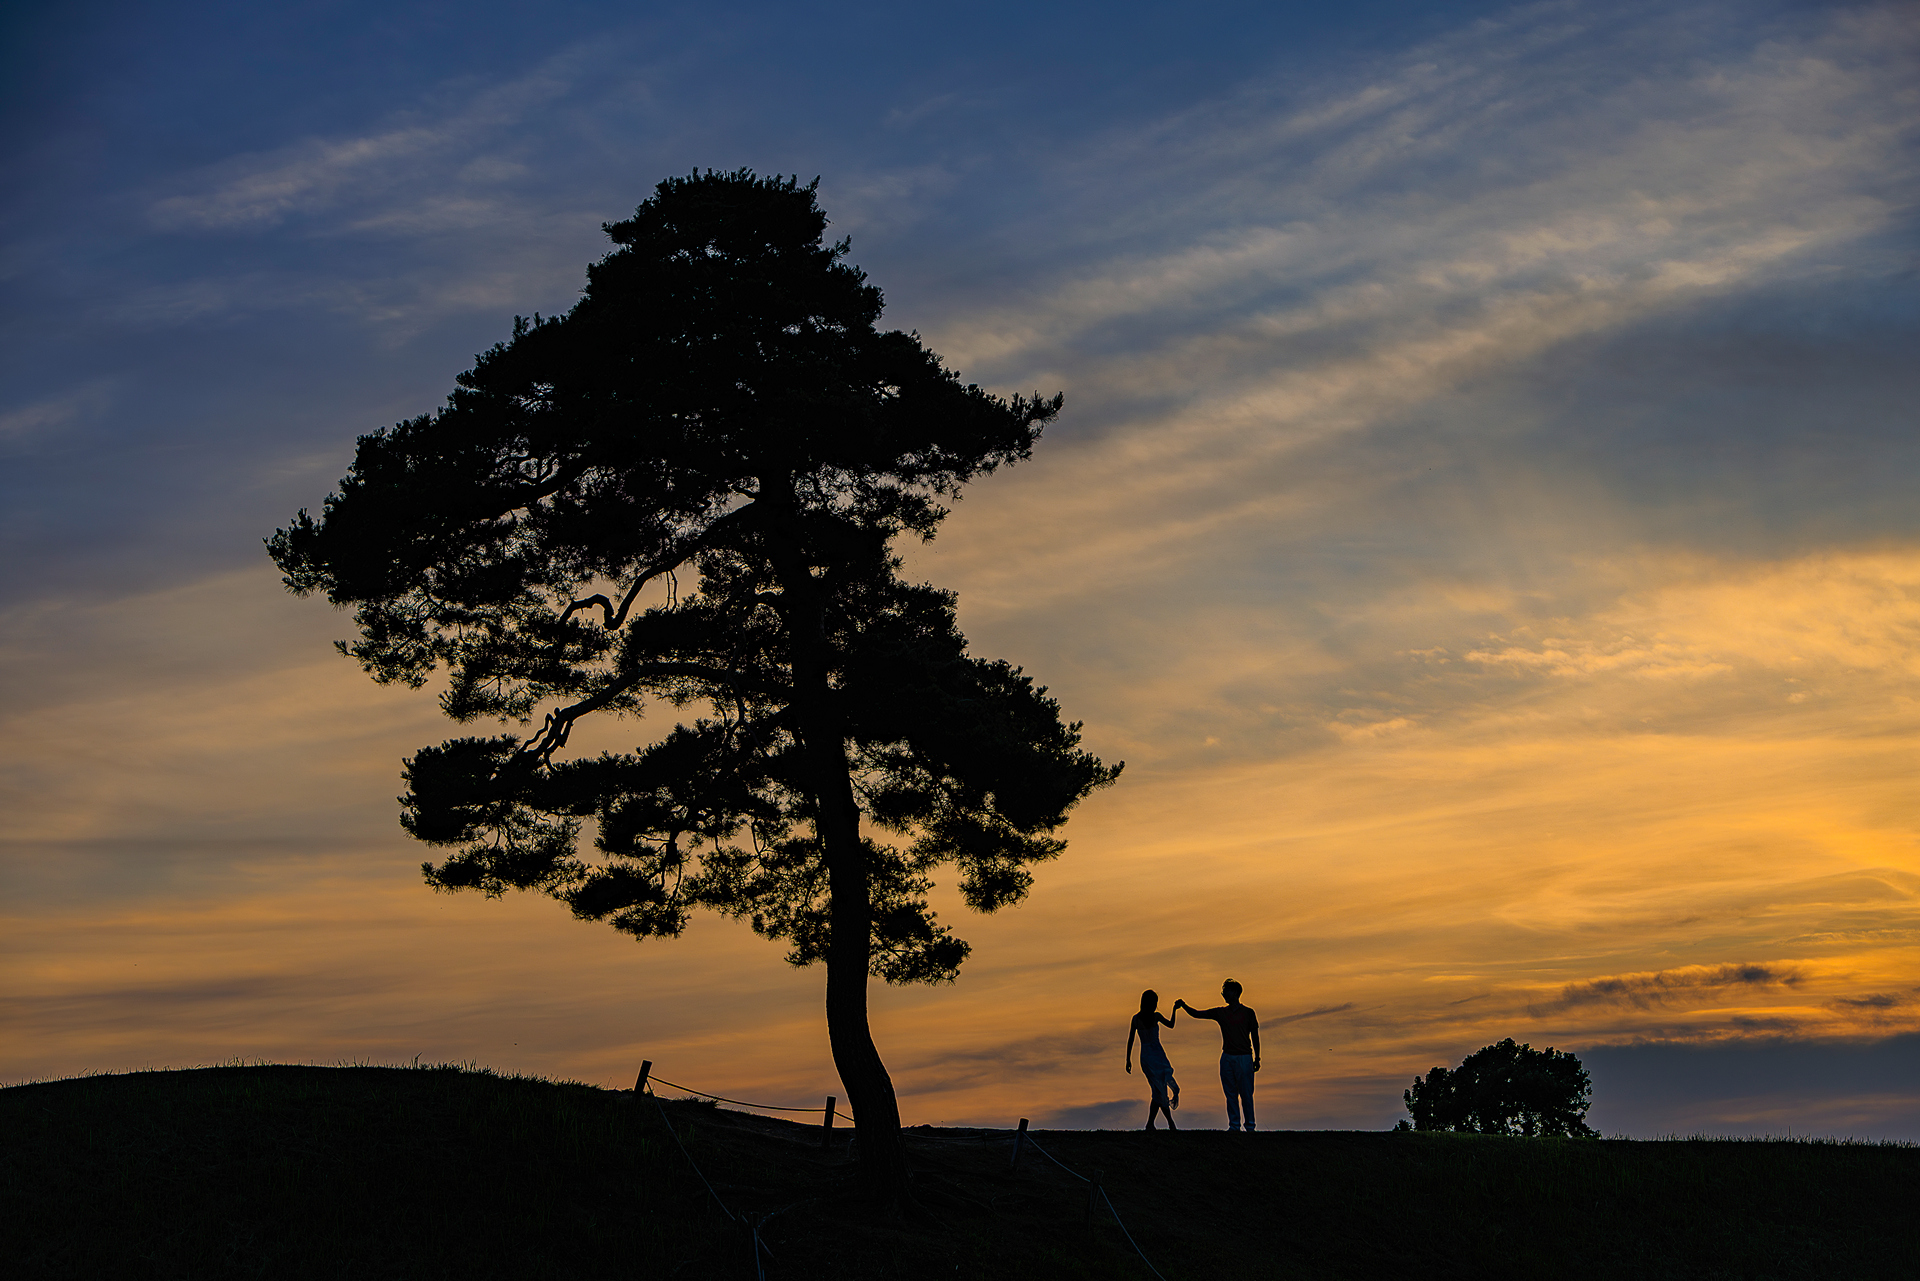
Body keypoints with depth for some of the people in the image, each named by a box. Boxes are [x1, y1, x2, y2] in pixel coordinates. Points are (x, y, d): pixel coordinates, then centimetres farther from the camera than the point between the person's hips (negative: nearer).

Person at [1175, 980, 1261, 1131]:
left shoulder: (1247, 1013, 0)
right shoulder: (1220, 1012, 10)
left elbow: (1255, 1036, 3)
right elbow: (1197, 1014, 9)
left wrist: (1257, 1058, 2)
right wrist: (1183, 1005, -7)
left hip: (1244, 1058, -4)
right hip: (1227, 1057, 4)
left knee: (1246, 1095, -3)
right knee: (1231, 1094, 5)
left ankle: (1250, 1127, 5)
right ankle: (1234, 1126, 11)